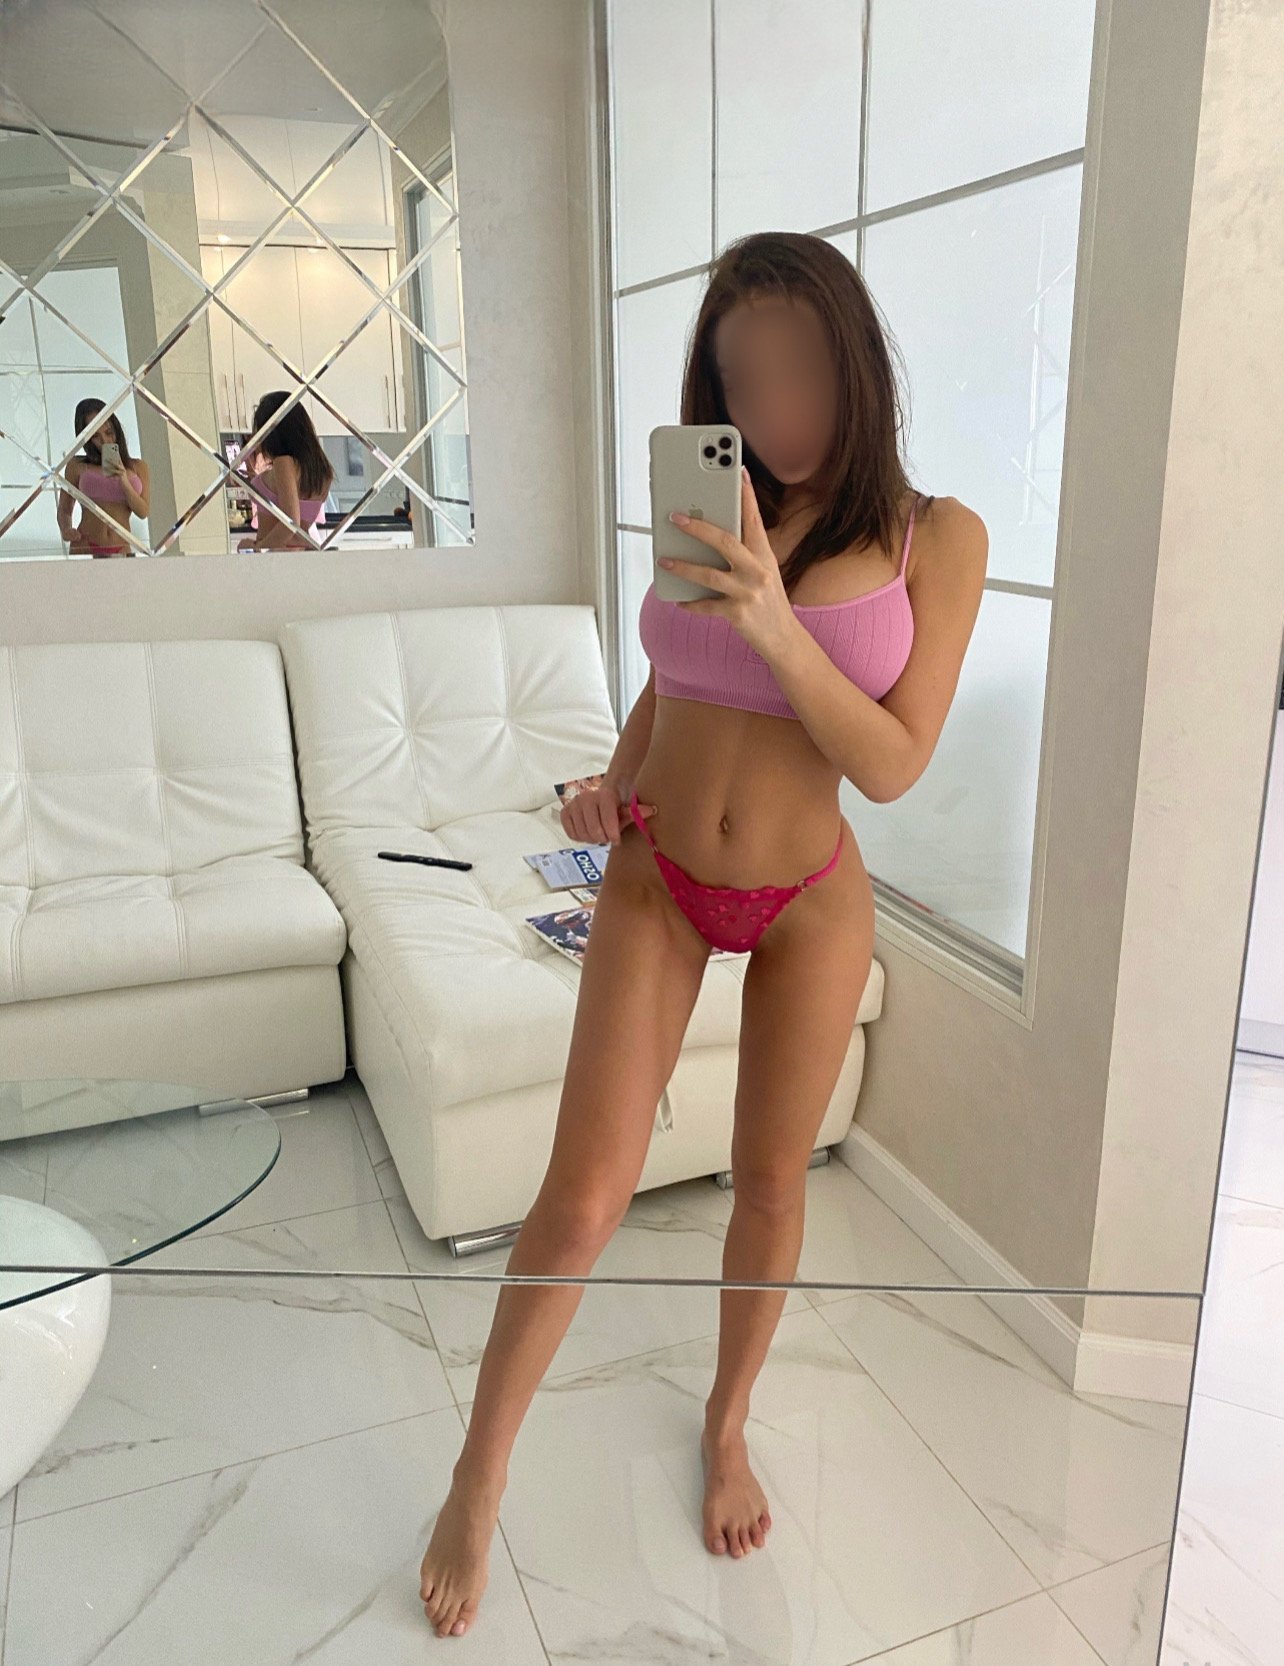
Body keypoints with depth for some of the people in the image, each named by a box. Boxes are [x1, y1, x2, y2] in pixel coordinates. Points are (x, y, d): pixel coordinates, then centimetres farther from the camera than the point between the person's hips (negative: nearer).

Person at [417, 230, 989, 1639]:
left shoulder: (935, 538, -7)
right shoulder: (706, 520, -2)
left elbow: (893, 763, -14)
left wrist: (780, 631, -27)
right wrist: (613, 779, -5)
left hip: (809, 902, 0)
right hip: (654, 880, 1)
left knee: (770, 1186, 14)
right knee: (582, 1201, -2)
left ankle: (728, 1423, 42)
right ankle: (478, 1478, 21)